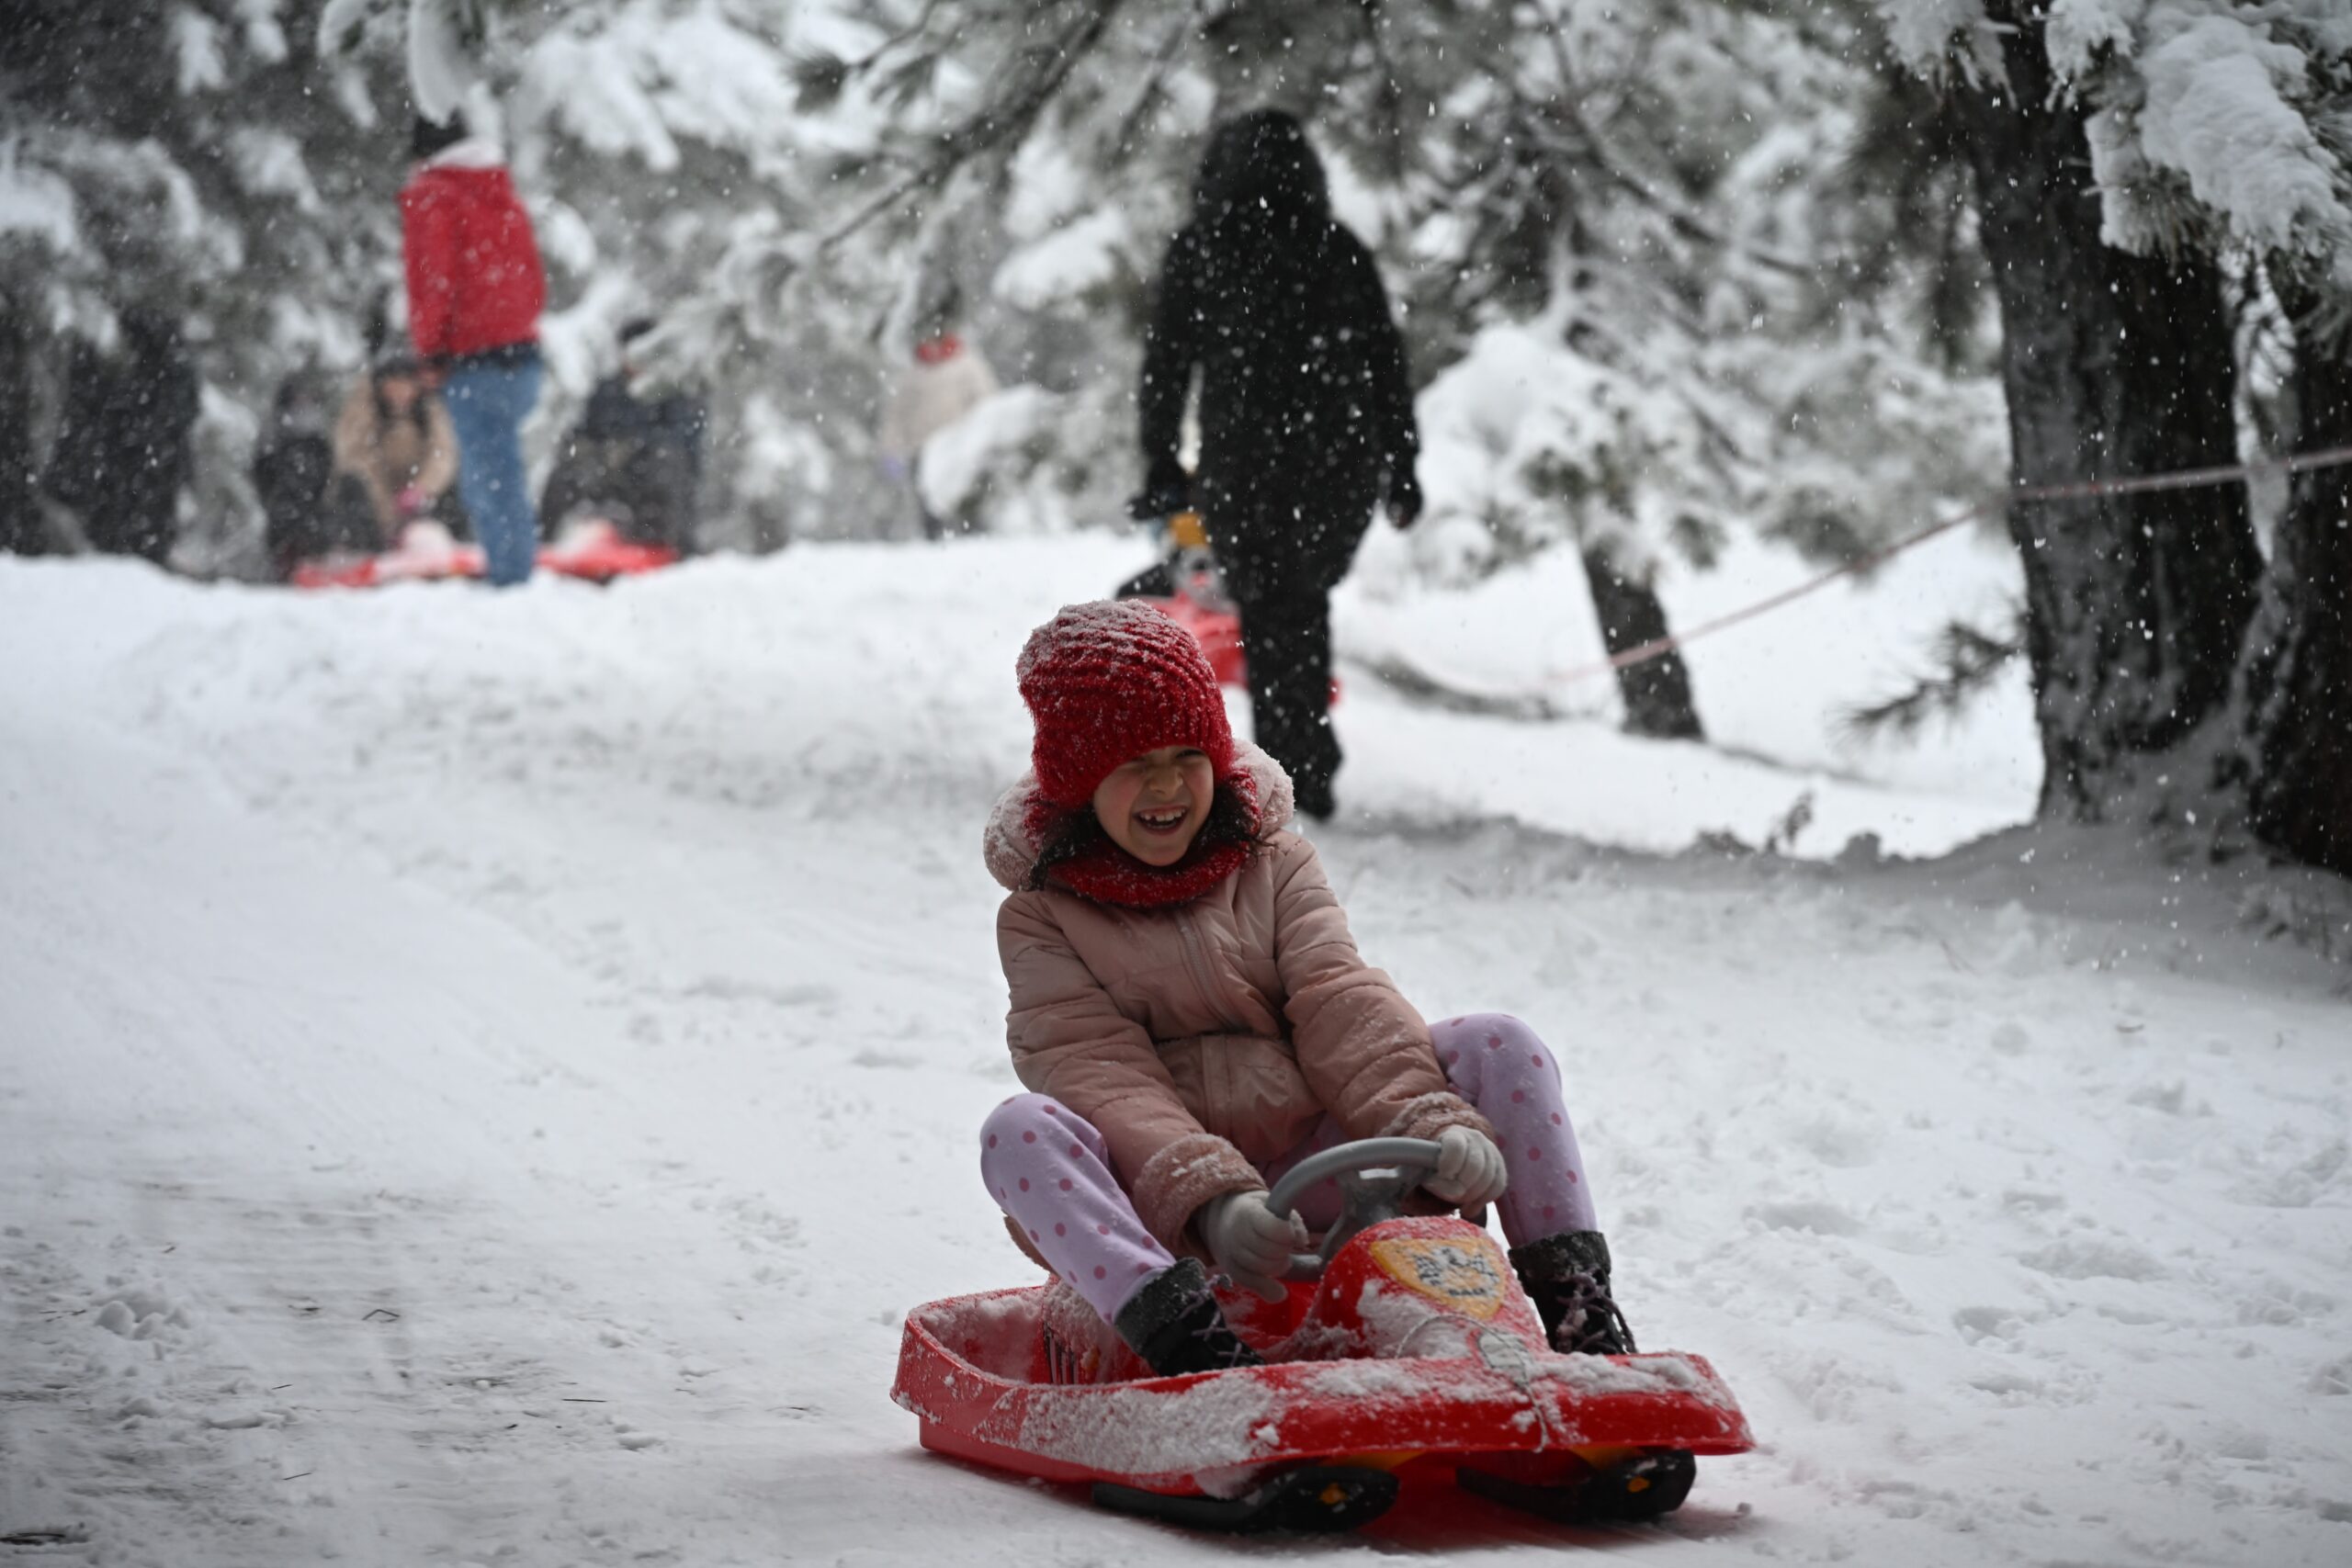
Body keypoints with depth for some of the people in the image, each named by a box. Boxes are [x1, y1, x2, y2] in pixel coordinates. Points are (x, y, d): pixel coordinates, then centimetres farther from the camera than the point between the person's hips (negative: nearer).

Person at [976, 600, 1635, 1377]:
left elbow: (1339, 1001, -1)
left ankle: (1575, 1307, -18)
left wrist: (1432, 1121, -22)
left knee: (1499, 1047, -11)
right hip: (1157, 1210, -3)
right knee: (1020, 1131, -33)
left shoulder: (1276, 865, 14)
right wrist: (1211, 1199, -29)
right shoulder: (1041, 918, 4)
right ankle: (1190, 1341, -51)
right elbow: (1096, 1072, -10)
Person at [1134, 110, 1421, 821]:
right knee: (1306, 602, 20)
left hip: (1243, 462, -3)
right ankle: (1305, 761, 19)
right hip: (1342, 462, 3)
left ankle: (1297, 769, -1)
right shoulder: (1341, 251, 6)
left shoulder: (1197, 252, 1)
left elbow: (1165, 364, 1)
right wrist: (1403, 464, 13)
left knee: (1268, 614, 6)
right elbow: (1388, 363, 7)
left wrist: (1161, 463, 8)